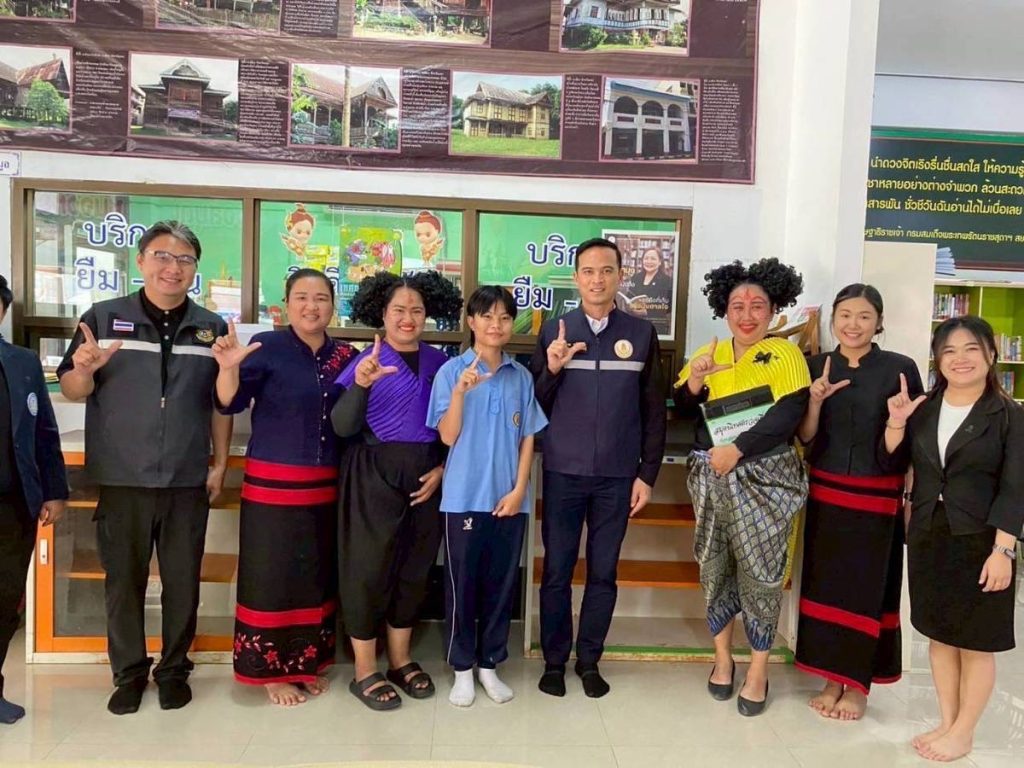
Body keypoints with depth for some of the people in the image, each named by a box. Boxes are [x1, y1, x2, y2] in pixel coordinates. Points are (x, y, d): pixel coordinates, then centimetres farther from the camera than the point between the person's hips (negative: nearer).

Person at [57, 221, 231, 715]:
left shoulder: (211, 328, 5)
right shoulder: (103, 318, 0)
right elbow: (72, 391, 0)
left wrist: (220, 463, 4)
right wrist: (84, 369, -22)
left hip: (188, 481, 1)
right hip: (122, 479, -1)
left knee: (182, 581, 10)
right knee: (123, 581, 10)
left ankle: (173, 670, 27)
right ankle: (128, 672, 27)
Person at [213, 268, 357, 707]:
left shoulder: (344, 355, 5)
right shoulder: (267, 346, -6)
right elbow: (230, 404, -12)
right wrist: (229, 367, -31)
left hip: (325, 487, 5)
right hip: (273, 484, -4)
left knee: (317, 576, 13)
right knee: (272, 575, 3)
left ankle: (307, 664, 29)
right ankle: (272, 670, 19)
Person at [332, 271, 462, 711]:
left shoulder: (439, 362, 5)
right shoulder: (365, 361, -5)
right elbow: (342, 428, -13)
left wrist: (442, 468, -2)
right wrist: (361, 384, -29)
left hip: (424, 477, 4)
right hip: (374, 477, -4)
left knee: (414, 569, 12)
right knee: (369, 569, 2)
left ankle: (401, 661, 29)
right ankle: (365, 673, 17)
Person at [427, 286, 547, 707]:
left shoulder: (521, 376, 5)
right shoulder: (451, 371, -3)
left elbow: (528, 438, 6)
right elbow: (448, 436, -8)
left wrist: (519, 489, -3)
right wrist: (460, 392, -22)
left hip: (509, 498, 3)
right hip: (465, 496, -2)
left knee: (502, 583, 10)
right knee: (462, 584, 7)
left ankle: (490, 665, 26)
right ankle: (462, 669, 22)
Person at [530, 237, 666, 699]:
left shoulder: (642, 334, 2)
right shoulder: (553, 332, 1)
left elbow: (654, 412, 4)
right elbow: (535, 405, 1)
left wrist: (648, 474, 1)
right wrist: (552, 371, -17)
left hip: (617, 477, 1)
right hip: (563, 473, 0)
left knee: (603, 572, 10)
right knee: (557, 571, 7)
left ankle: (589, 660, 26)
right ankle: (554, 661, 24)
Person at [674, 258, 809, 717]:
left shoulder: (783, 354, -3)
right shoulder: (708, 355, 11)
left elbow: (789, 414, -14)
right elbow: (683, 412, 10)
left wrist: (737, 448, -22)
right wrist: (693, 382, -11)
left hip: (763, 478, -4)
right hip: (710, 478, 4)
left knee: (760, 571, 2)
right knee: (715, 567, 10)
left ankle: (758, 671, 18)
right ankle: (723, 658, 28)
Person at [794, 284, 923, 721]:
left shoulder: (900, 369, -6)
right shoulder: (816, 367, 3)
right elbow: (804, 438, 1)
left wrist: (913, 497, -16)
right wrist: (816, 399, -16)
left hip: (878, 499, -3)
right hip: (825, 494, 3)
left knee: (867, 588, 6)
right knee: (825, 584, 9)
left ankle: (858, 685, 21)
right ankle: (832, 679, 24)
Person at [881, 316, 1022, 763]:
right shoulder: (923, 410, 4)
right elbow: (892, 466, 7)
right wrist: (896, 423, -9)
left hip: (980, 541, -4)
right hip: (927, 537, 4)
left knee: (975, 642, 7)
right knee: (940, 636, 14)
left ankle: (963, 733, 23)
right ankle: (947, 723, 30)